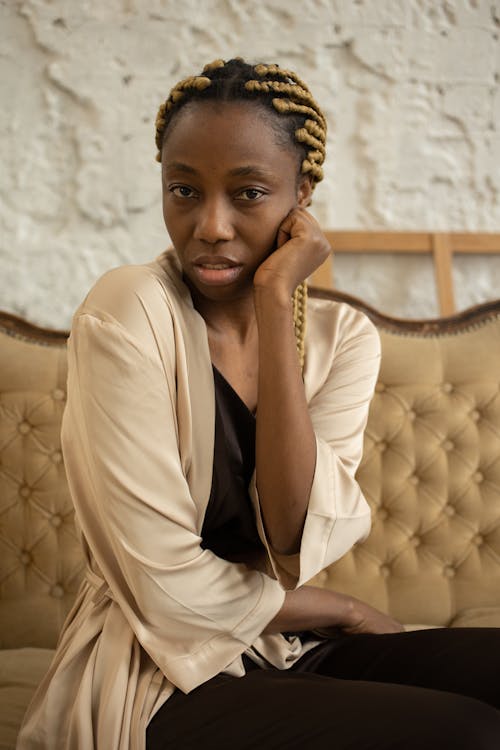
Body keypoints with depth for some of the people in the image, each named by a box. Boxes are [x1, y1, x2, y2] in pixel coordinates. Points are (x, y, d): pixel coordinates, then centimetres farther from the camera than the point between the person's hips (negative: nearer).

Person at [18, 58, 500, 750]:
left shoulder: (344, 336, 2)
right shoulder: (129, 312, -14)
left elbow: (299, 546, -16)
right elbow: (173, 595, -18)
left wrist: (276, 305, -17)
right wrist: (346, 612, -5)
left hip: (297, 653, 5)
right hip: (166, 683, -5)